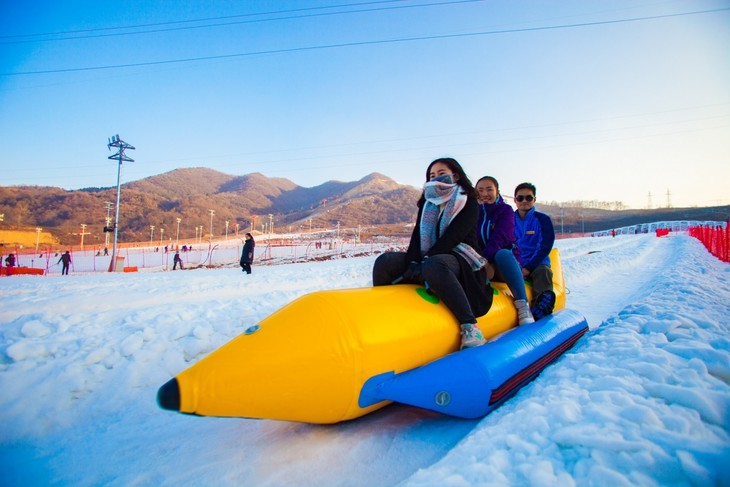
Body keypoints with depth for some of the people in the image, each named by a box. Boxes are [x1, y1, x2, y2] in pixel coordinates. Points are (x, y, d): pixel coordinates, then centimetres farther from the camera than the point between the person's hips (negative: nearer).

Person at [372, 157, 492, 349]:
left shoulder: (469, 203, 3)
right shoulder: (427, 204, 19)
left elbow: (452, 236, -12)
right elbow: (418, 235, 5)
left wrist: (424, 262, -21)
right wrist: (413, 263, -14)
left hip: (458, 258, -5)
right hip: (426, 260, 5)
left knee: (433, 265, -41)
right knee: (384, 261, -18)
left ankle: (470, 327, -41)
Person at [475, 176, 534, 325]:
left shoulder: (505, 210, 3)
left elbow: (500, 238, -15)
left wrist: (484, 258, -31)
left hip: (503, 262, -1)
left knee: (502, 254, -38)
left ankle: (523, 306, -40)